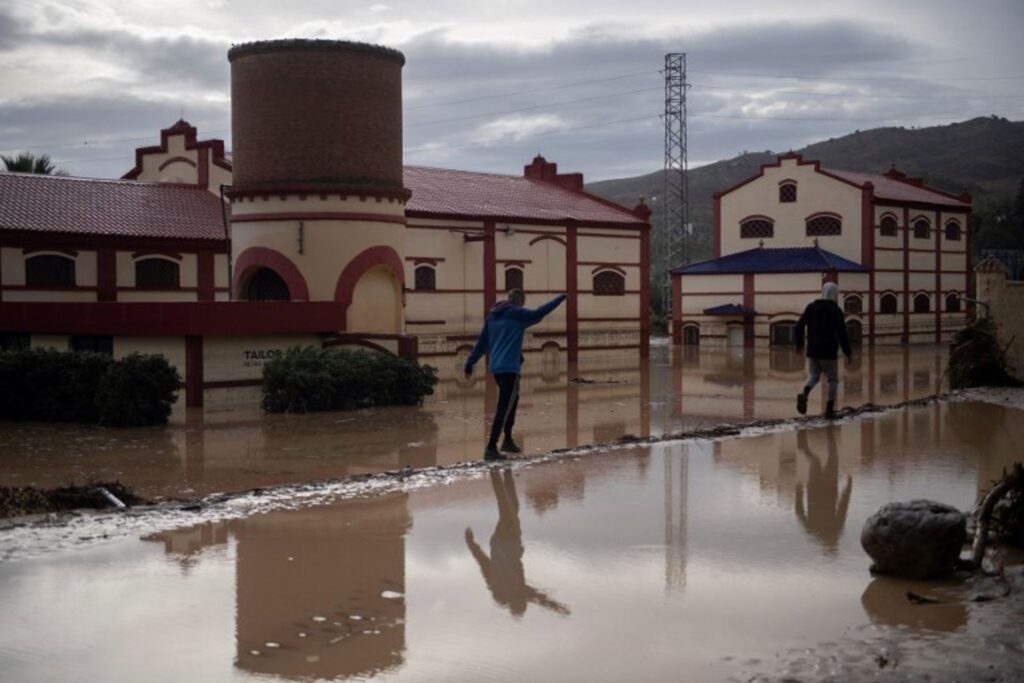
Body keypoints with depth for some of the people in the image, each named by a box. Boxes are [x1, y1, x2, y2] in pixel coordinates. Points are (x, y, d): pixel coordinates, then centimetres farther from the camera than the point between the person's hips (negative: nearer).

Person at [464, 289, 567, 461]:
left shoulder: (492, 316, 15)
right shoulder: (517, 314, -6)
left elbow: (482, 343, 17)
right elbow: (539, 313, -10)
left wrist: (470, 363, 19)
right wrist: (560, 299, 3)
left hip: (495, 367, 9)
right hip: (510, 367, -9)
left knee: (512, 401, 24)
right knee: (504, 407, -9)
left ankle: (508, 440, 29)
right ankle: (491, 448, -15)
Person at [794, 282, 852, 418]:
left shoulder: (811, 307, 6)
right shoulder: (836, 310, -8)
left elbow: (799, 326, 7)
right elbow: (842, 334, -12)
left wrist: (799, 343, 20)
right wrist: (848, 353, -7)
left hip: (812, 351, 4)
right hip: (829, 352, -4)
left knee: (813, 376, 16)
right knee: (833, 379, 10)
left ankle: (804, 394, -16)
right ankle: (829, 409, 3)